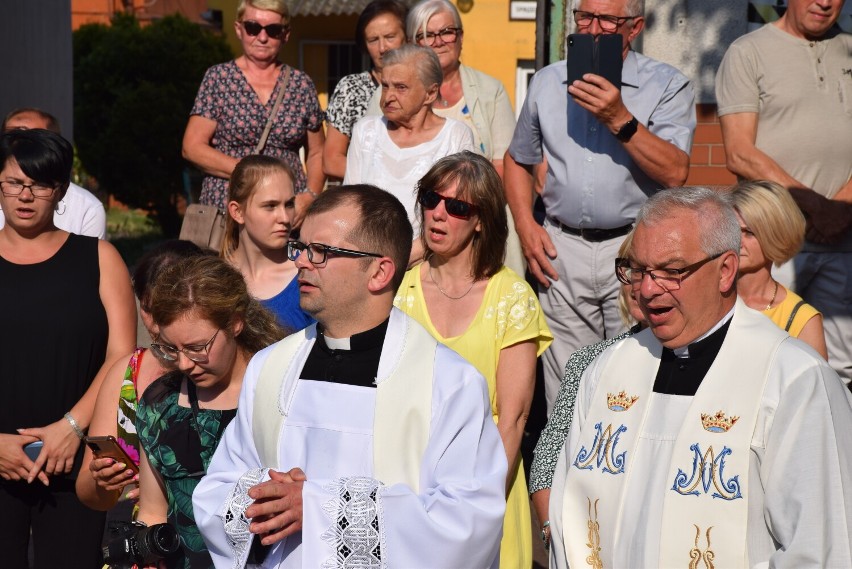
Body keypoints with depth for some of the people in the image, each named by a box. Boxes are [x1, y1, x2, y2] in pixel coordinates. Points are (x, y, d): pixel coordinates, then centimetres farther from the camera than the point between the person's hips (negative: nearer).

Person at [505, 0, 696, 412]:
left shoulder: (668, 86, 0)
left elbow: (675, 173, -12)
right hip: (563, 250, 3)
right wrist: (526, 227, 10)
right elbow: (517, 161, 23)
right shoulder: (547, 83, 13)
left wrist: (620, 120, -19)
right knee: (564, 391, 4)